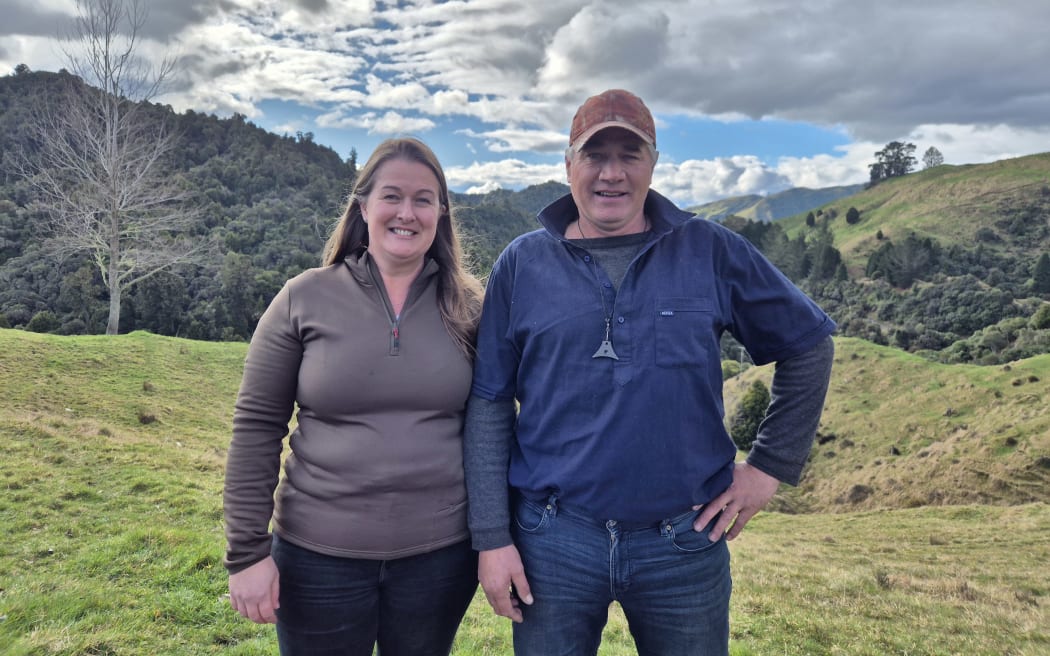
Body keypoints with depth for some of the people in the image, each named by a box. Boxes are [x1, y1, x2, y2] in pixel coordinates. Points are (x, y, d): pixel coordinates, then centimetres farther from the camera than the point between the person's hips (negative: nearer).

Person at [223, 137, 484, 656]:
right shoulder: (304, 298, -6)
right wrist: (247, 550, -5)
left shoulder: (467, 305, -2)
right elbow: (256, 427, -4)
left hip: (439, 554, 2)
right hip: (320, 556, -1)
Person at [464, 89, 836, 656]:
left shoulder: (712, 253, -1)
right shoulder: (522, 264, -1)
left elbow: (809, 343, 8)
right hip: (552, 543, 0)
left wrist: (770, 465, 4)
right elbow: (489, 406, -1)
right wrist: (492, 538, -3)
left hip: (686, 542, 1)